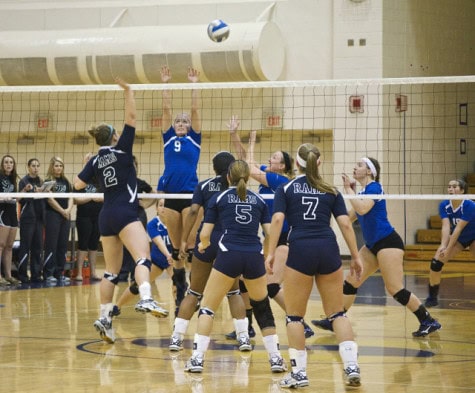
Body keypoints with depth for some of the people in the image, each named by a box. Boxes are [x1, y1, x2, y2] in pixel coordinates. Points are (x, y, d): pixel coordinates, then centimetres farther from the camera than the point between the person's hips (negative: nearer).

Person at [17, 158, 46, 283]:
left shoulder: (41, 182, 14)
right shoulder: (24, 181, -2)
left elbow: (43, 199, 15)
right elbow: (21, 199, -8)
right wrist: (26, 190, -25)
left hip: (39, 217, 5)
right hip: (27, 217, -5)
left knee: (37, 247, 5)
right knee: (25, 247, -5)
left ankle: (36, 274, 9)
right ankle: (22, 274, -2)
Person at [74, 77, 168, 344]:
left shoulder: (95, 160, 11)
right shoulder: (122, 149, 0)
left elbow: (78, 185, 13)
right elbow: (132, 117, 0)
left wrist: (88, 165, 26)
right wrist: (128, 90, 4)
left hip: (106, 217, 6)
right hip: (125, 213, -6)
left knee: (112, 271, 12)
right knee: (143, 257, -21)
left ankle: (104, 318, 10)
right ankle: (146, 299, -46)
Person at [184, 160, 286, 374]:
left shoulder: (219, 198, 10)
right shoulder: (258, 200, 16)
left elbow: (204, 234, 6)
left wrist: (203, 244, 29)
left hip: (228, 256, -2)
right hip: (255, 258, 2)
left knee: (207, 307, 8)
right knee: (263, 308, 21)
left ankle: (197, 358, -2)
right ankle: (276, 358, 17)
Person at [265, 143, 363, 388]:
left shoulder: (286, 189, 9)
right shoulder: (331, 191, 14)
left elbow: (277, 220, -5)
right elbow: (345, 224, 5)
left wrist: (271, 253, -6)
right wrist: (355, 257, 9)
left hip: (300, 250, -2)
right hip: (328, 249, 2)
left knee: (294, 316, 8)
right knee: (337, 313, 11)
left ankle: (299, 372, 6)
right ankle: (352, 366, 2)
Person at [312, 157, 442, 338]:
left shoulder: (374, 187, -13)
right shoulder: (362, 191, 14)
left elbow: (363, 208, -30)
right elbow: (350, 217, 18)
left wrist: (348, 189, -17)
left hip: (388, 243, -9)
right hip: (372, 245, 9)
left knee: (395, 289, -11)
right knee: (350, 282, 7)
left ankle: (429, 321, -4)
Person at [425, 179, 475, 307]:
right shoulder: (444, 205, -17)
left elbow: (459, 228, -34)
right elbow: (446, 226, -28)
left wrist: (448, 249, -38)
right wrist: (443, 246, -44)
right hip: (457, 238, 3)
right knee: (436, 262, -13)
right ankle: (432, 297, -2)